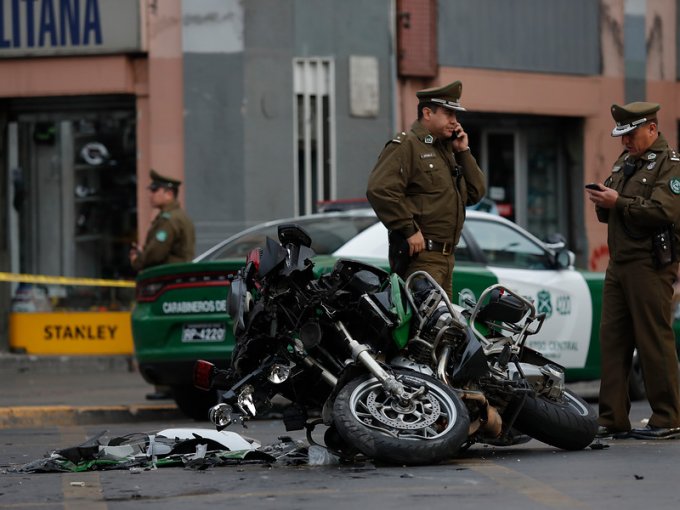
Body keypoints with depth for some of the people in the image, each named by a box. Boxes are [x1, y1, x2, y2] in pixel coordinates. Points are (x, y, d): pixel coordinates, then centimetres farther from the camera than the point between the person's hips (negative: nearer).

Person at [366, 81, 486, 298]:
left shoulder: (447, 150, 23)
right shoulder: (406, 145, -6)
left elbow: (475, 193, 20)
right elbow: (379, 190, -20)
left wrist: (463, 152, 10)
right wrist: (409, 230, -20)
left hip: (446, 256, 9)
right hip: (420, 255, -9)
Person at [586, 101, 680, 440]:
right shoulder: (625, 162, 22)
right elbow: (611, 215, 25)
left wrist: (619, 202, -18)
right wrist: (602, 203, 2)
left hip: (651, 265, -8)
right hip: (619, 263, 8)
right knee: (612, 339, 5)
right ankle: (612, 420, 7)